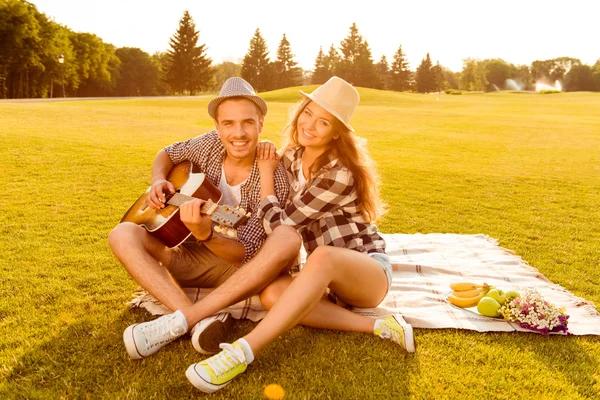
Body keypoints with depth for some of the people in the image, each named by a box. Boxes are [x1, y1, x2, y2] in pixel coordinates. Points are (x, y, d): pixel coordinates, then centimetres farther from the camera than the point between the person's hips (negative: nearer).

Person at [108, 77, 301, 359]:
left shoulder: (274, 181, -20)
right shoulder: (211, 144, -8)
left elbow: (246, 254, -22)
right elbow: (167, 154, 13)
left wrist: (205, 234, -42)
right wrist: (158, 182, -10)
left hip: (239, 271, -3)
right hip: (188, 260, 4)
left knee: (288, 240, -34)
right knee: (123, 235, -18)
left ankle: (178, 322, -35)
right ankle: (204, 321, -34)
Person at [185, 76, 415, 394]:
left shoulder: (340, 174, -22)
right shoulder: (292, 157, 2)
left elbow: (280, 225, -19)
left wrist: (266, 173, -8)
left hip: (369, 271, -6)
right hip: (328, 276, 7)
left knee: (323, 257, -41)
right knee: (271, 294, -25)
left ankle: (242, 351, -40)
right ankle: (376, 326, -21)